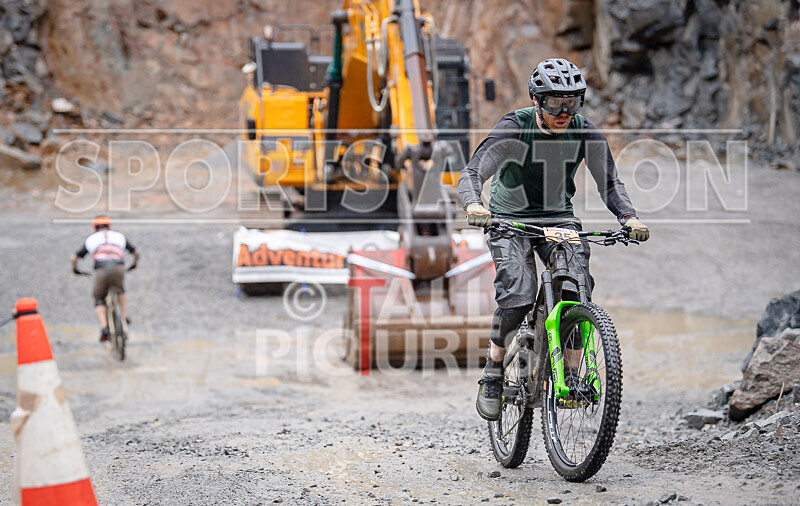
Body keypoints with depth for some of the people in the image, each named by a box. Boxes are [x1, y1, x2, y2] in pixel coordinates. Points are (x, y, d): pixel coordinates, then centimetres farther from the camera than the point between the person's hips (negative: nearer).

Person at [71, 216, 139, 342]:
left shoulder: (91, 239, 24)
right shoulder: (119, 237, 27)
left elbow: (75, 257, 25)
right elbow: (136, 252, 31)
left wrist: (75, 269, 45)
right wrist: (134, 264, 50)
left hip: (101, 270, -1)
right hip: (118, 267, 1)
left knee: (99, 299, 17)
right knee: (120, 290, 34)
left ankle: (104, 327, -3)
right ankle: (125, 316, 20)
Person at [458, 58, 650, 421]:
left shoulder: (586, 133, -13)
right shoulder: (514, 129, -21)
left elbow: (609, 182, -8)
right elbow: (472, 173, -27)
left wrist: (629, 217, -27)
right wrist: (473, 205, -49)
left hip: (558, 218, 3)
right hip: (509, 220, -3)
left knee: (577, 290, -21)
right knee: (517, 298, -23)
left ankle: (571, 376, -8)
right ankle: (493, 373, -1)